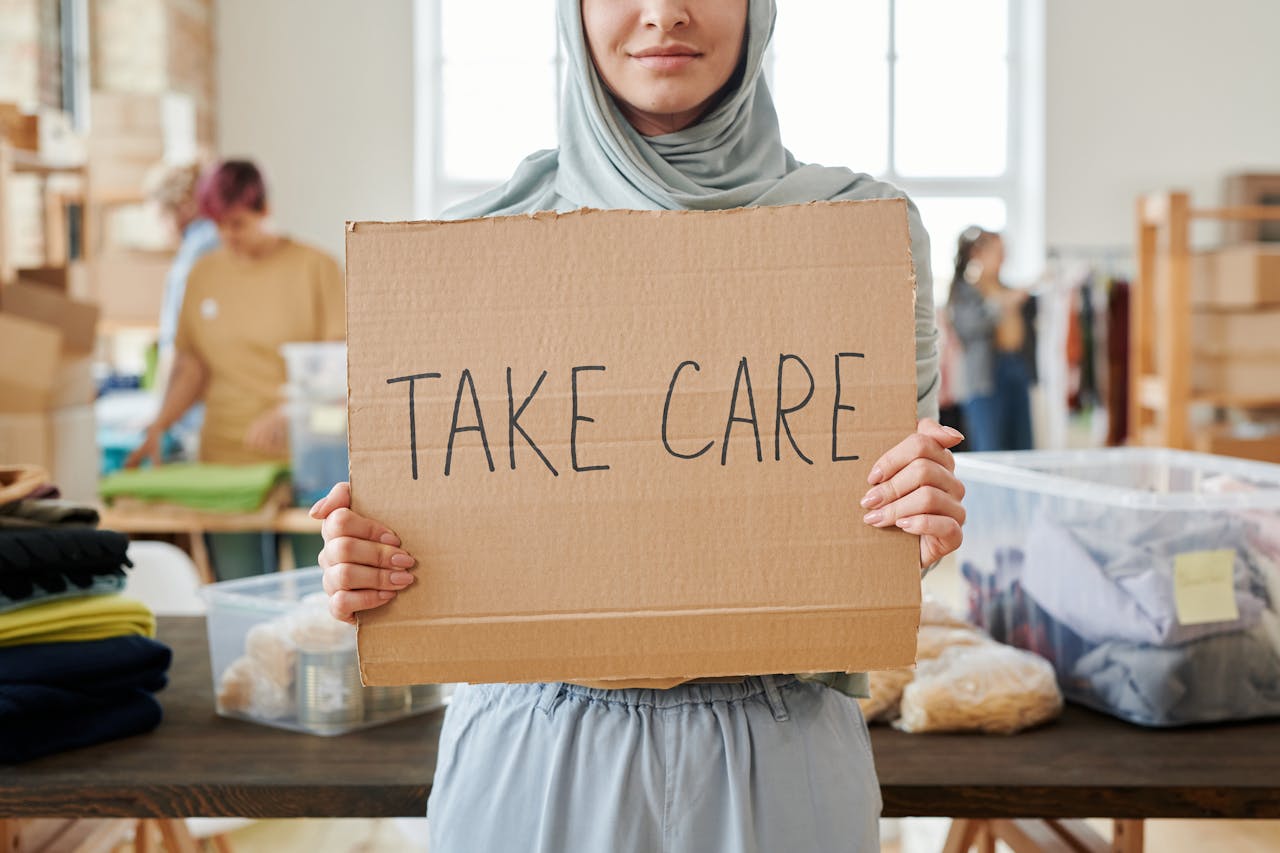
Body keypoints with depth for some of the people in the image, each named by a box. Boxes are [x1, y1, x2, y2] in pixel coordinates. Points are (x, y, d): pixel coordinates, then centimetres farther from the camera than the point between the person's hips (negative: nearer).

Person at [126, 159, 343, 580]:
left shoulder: (315, 267, -1)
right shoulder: (203, 274, 12)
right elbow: (190, 363, 16)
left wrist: (288, 411, -20)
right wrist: (157, 428, 2)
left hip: (305, 456, -3)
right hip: (225, 460, 3)